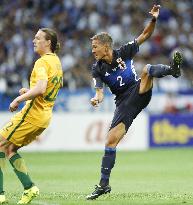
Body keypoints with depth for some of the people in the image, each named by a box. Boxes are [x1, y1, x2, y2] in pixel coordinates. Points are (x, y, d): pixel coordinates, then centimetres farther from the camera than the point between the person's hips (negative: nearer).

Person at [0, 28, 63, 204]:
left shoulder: (43, 62, -15)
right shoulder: (56, 61, 15)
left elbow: (40, 88, -29)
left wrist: (19, 99, -19)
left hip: (32, 114, -9)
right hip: (45, 115, 9)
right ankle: (29, 187, 6)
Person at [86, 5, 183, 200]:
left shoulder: (124, 52, -4)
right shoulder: (98, 69, 0)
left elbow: (145, 35, -1)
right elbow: (100, 92, -9)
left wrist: (153, 19, -18)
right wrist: (97, 99, -33)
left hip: (140, 93, -1)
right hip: (124, 103, 1)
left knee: (147, 69, -29)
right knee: (111, 140, -7)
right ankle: (104, 184, -2)